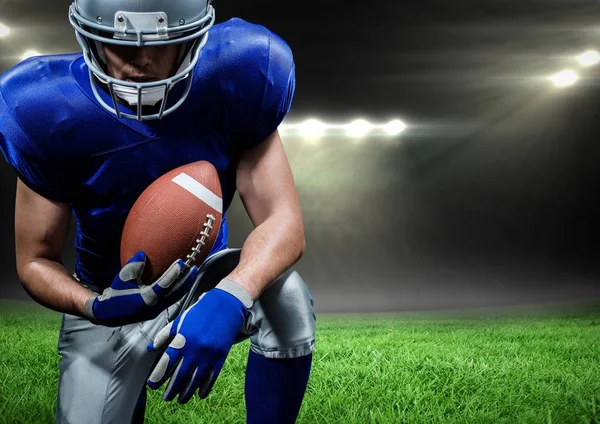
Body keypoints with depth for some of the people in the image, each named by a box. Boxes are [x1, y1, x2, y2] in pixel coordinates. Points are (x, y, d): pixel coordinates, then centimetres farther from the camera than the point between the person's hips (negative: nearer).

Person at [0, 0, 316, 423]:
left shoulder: (229, 84, -21)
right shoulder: (51, 115, -20)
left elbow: (284, 222, -25)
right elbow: (35, 259, -11)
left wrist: (229, 298, -45)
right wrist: (96, 306, -33)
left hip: (207, 276, 0)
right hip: (116, 295, 1)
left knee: (286, 295, -30)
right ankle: (131, 389, 34)